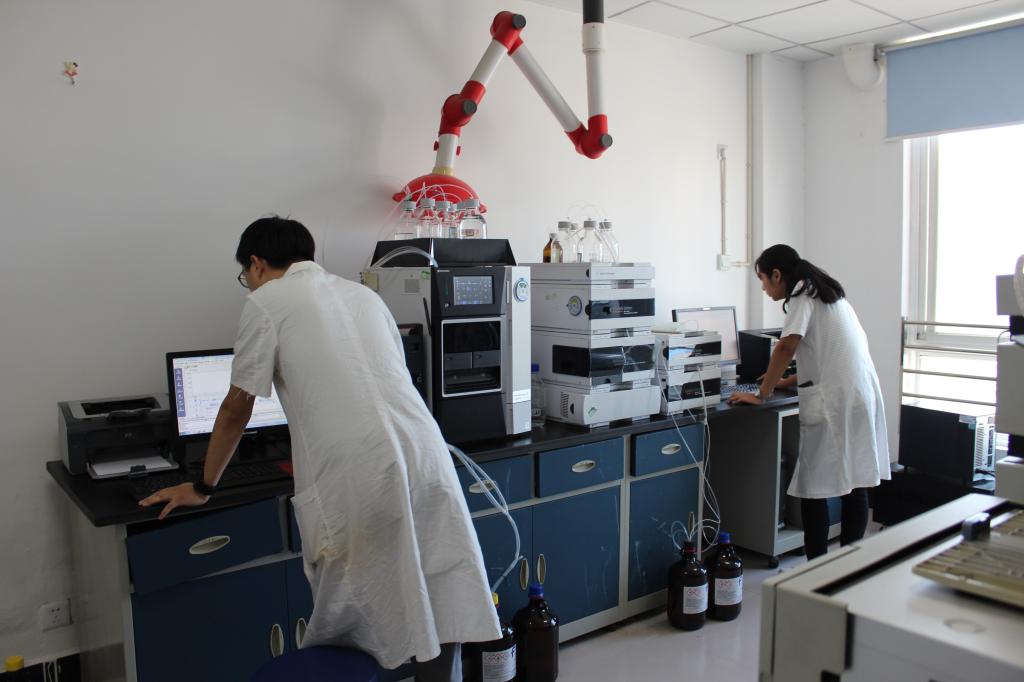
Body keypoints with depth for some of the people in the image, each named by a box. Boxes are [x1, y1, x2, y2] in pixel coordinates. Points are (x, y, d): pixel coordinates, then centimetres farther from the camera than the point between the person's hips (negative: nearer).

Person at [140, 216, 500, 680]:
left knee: (345, 628, 12)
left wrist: (202, 488, 26)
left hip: (357, 476, -5)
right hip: (426, 456, 6)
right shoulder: (362, 293, 25)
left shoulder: (266, 301, 8)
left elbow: (237, 408, 11)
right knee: (439, 613, 11)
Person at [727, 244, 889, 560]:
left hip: (833, 401, -9)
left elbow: (787, 347, -18)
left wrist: (762, 394, -11)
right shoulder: (826, 291, 21)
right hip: (862, 395, 9)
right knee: (854, 485, 12)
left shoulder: (802, 294, -6)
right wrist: (789, 381, 26)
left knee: (814, 487, -2)